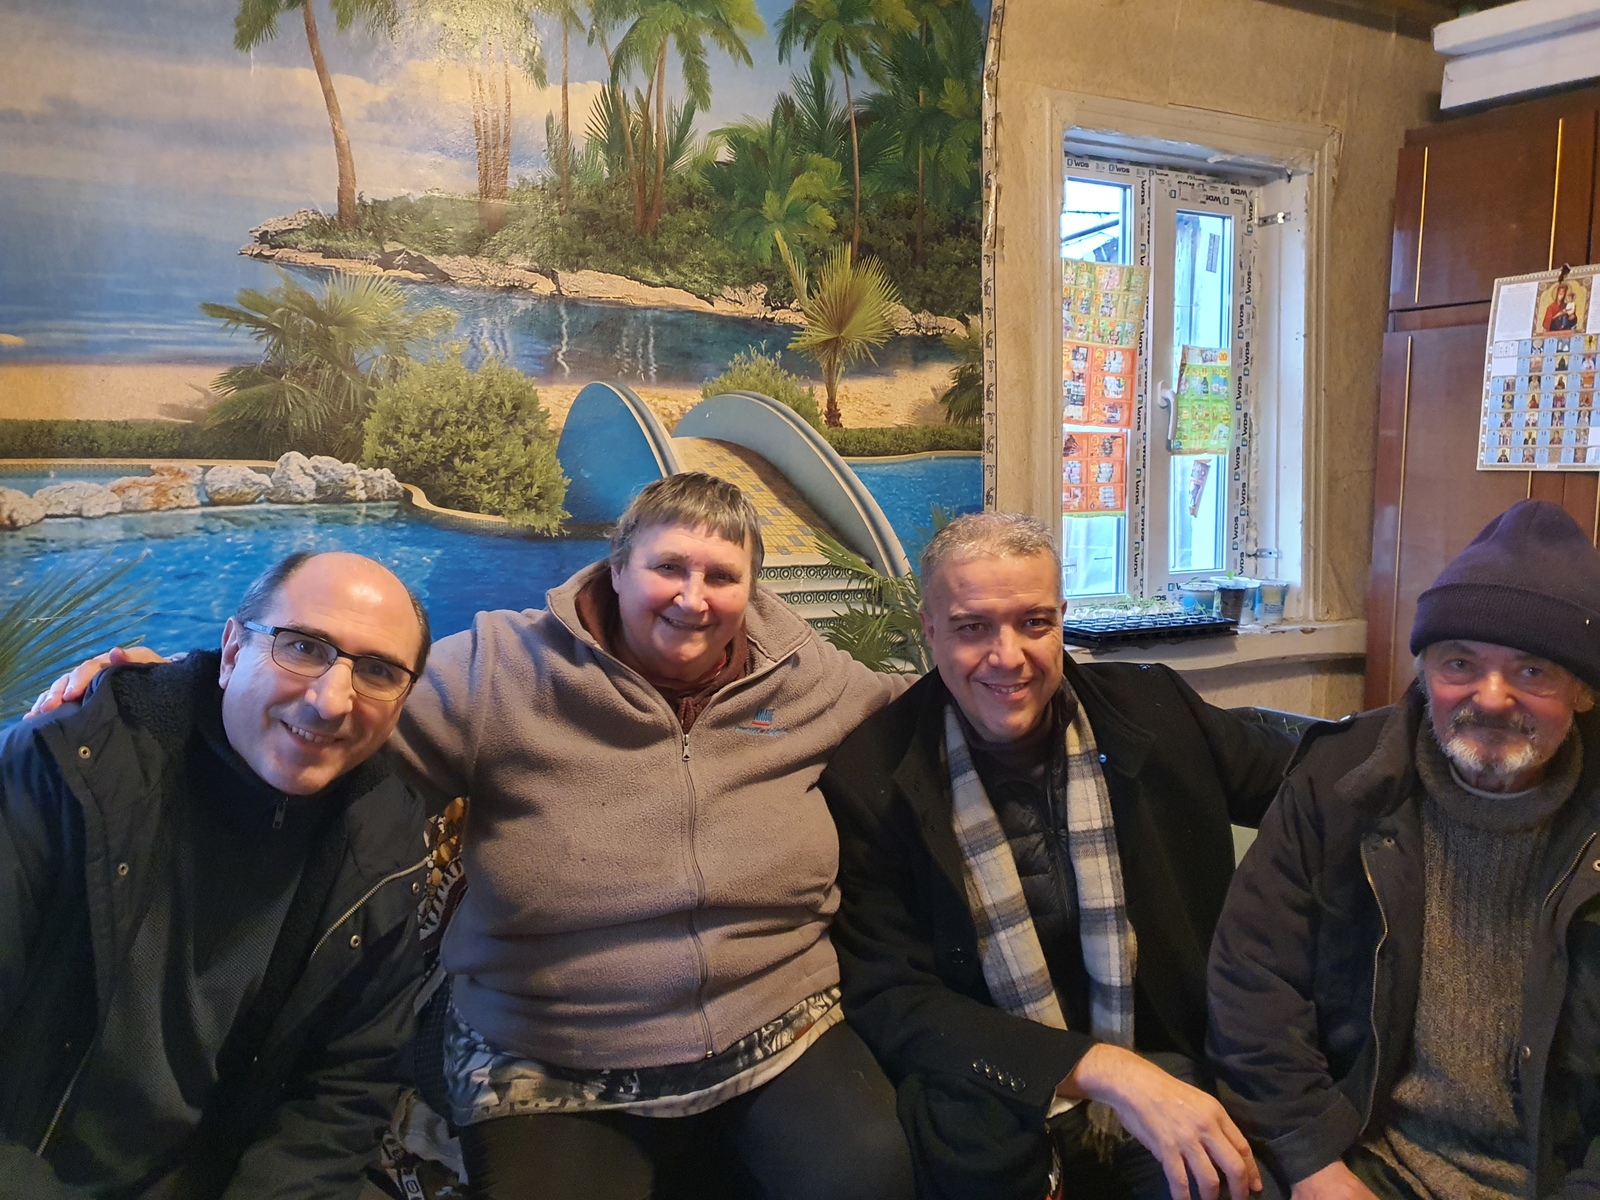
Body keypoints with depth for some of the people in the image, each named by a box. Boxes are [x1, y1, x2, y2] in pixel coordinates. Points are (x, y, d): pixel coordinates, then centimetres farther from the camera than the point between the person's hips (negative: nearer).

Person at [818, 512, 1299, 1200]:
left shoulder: (1152, 712, -1)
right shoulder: (870, 781, -10)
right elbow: (891, 1004, -13)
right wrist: (1103, 1067, -23)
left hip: (1172, 1081, 4)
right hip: (998, 1126, -3)